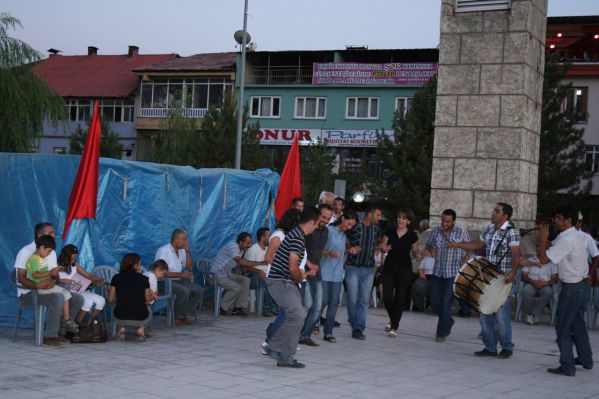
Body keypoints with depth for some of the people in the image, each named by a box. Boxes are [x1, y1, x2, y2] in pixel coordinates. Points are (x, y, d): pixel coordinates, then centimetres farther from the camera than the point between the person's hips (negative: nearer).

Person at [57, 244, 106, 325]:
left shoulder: (75, 265, 16)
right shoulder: (57, 266, -3)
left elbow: (88, 276, 12)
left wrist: (99, 280, -6)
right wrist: (63, 281, -28)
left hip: (77, 291, 7)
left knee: (101, 300, -8)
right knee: (88, 301, -30)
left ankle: (89, 326, 2)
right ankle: (77, 325, -14)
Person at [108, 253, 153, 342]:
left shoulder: (116, 278, -1)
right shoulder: (143, 279, -2)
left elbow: (110, 299, 8)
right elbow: (148, 300, 11)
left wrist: (109, 290, 30)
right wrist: (153, 296, 34)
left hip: (121, 319, 1)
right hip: (140, 319, -1)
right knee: (149, 313, 34)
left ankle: (122, 328, 12)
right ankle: (141, 329, 9)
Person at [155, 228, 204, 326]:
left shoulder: (181, 251, 10)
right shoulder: (163, 251, -14)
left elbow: (189, 267, 15)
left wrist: (187, 252, 0)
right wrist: (180, 275, -24)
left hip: (179, 281, 8)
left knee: (199, 290, -10)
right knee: (184, 291, -32)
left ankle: (185, 315, -5)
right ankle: (176, 317, -15)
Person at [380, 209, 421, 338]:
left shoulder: (412, 236, -1)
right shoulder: (390, 233, 2)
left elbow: (415, 251, 8)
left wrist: (418, 255, -14)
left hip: (404, 270, -1)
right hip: (389, 268, 1)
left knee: (399, 299, -3)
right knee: (387, 297, -2)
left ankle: (394, 327, 5)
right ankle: (392, 320, 25)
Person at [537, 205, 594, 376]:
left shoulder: (566, 240, -21)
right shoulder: (578, 237, 10)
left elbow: (544, 259, -23)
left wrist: (543, 239, -10)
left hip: (572, 288, -10)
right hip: (583, 284, 10)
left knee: (562, 328, -2)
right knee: (578, 325, 22)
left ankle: (567, 366, 0)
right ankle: (585, 360, 34)